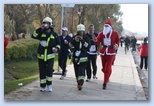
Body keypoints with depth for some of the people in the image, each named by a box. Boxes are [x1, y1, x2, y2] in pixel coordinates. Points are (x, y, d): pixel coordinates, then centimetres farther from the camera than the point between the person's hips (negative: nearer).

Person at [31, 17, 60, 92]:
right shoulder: (41, 33, 3)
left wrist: (57, 48, -8)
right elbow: (34, 36, -16)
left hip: (50, 56, -1)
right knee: (42, 71, 6)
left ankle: (49, 85, 0)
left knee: (49, 70, -15)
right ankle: (42, 86, 17)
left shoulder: (54, 34, 4)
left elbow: (58, 44, 13)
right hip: (41, 56, 1)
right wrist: (40, 29, -20)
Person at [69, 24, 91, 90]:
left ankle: (80, 84, -23)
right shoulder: (74, 37, 7)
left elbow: (88, 46, -11)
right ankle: (78, 83, 20)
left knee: (81, 70, -15)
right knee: (76, 71, 7)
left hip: (83, 57, -3)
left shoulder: (86, 38, 3)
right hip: (75, 57, 3)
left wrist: (82, 40, -19)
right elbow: (70, 45, -5)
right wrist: (74, 40, -20)